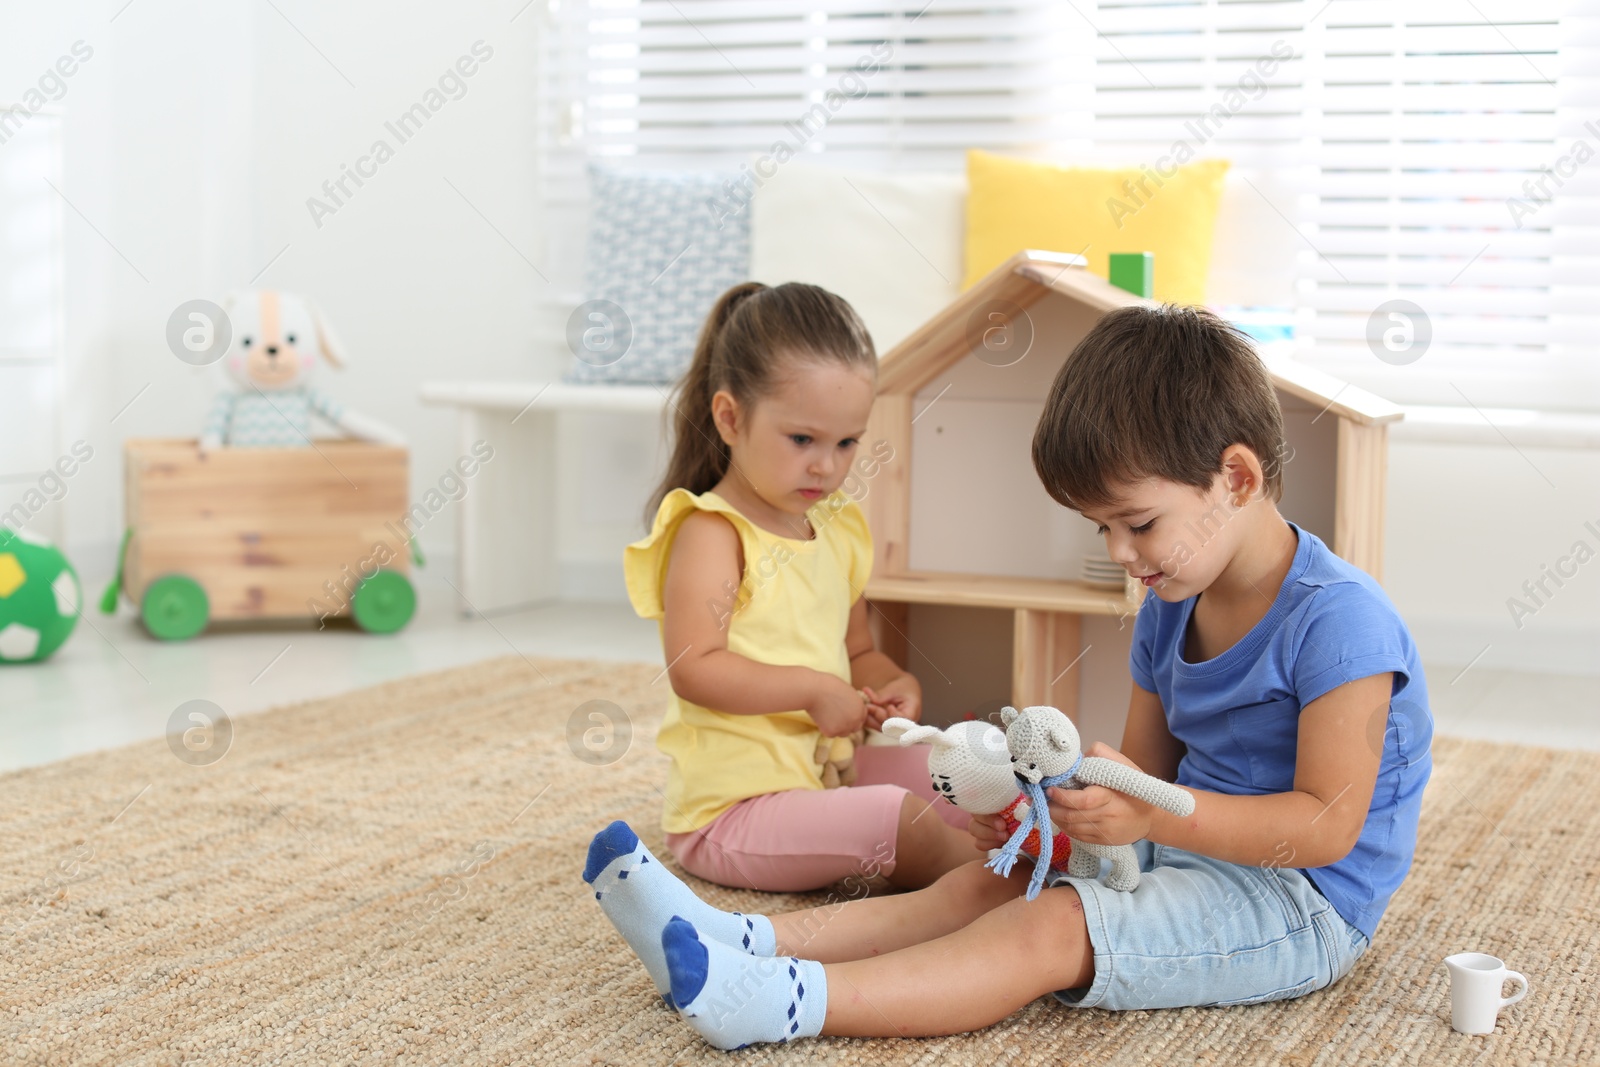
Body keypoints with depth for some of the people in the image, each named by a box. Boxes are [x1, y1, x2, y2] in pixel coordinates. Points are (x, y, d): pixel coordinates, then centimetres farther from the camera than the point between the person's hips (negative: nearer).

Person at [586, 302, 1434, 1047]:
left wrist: (1156, 816, -31)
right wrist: (1056, 806, -9)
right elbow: (1145, 770, 12)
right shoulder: (1168, 609, 7)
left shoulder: (1338, 621, -21)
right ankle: (748, 944, -16)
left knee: (1052, 930, -25)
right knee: (987, 885, -6)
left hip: (1298, 902, -9)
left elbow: (1328, 824, -23)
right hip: (1191, 848, 9)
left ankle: (788, 1002, -36)